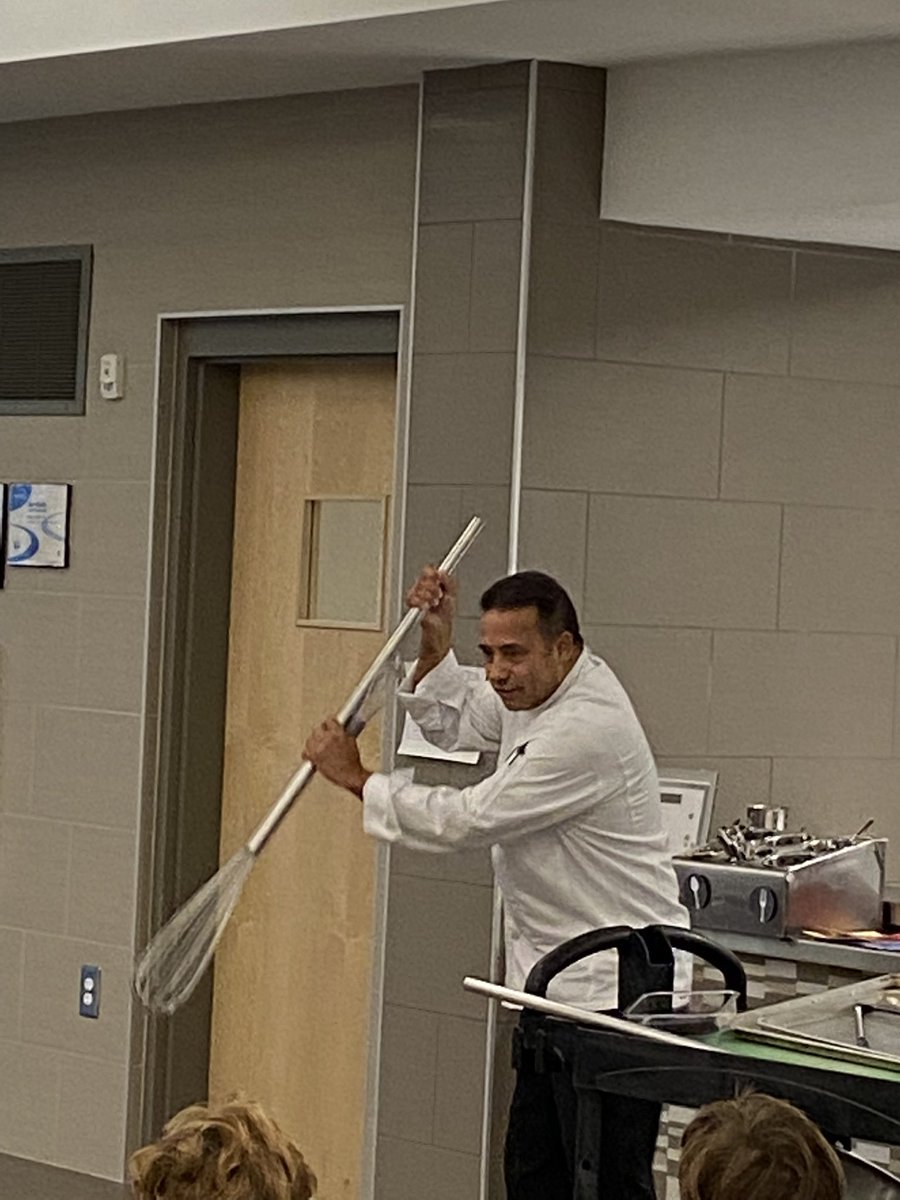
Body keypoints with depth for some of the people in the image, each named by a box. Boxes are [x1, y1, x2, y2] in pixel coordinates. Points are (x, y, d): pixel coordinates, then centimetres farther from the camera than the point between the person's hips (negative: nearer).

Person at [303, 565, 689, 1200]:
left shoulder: (586, 729, -23)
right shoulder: (540, 687, 8)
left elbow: (468, 820, -19)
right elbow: (453, 721, 26)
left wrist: (356, 777, -7)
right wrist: (437, 642, 7)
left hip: (613, 987, -10)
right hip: (563, 983, 10)